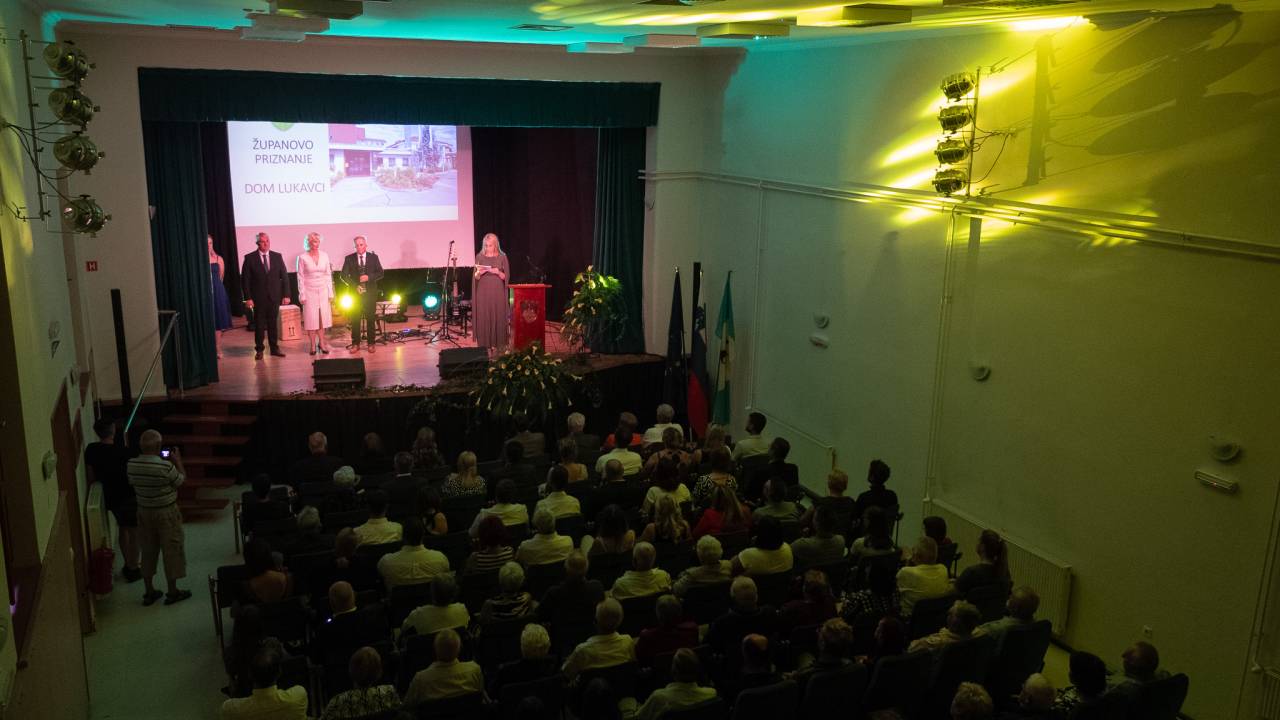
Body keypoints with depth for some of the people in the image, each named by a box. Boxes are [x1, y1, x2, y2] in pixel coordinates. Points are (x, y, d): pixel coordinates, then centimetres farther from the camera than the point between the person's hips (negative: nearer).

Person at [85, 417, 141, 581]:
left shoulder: (91, 450, -7)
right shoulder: (122, 452, -24)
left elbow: (92, 477, 1)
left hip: (110, 498, 6)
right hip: (128, 497, -6)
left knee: (123, 529, 24)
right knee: (134, 533, 8)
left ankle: (128, 563, 36)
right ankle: (133, 570, 16)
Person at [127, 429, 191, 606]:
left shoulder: (131, 465, -10)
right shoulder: (166, 466, -25)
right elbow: (181, 479, -8)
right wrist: (178, 461, 6)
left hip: (144, 512, 5)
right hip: (166, 513, -5)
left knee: (148, 551, 17)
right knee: (171, 551, 9)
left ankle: (149, 592, 25)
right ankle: (172, 591, 19)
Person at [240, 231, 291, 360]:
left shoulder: (277, 257, 5)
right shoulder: (250, 258, -3)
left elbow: (284, 276, 6)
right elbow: (245, 279, -3)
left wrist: (286, 295, 0)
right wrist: (248, 298, -9)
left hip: (274, 297, 2)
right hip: (258, 298, -2)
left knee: (273, 324, 8)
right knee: (259, 325, 5)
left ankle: (274, 348, 17)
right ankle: (259, 350, 13)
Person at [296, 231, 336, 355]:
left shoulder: (324, 255, 3)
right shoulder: (302, 257, -6)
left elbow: (328, 275, 6)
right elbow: (300, 277, -4)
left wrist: (330, 293, 4)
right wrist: (302, 295, -7)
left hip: (323, 291, 3)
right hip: (309, 291, -3)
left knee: (323, 317, 4)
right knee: (311, 318, 1)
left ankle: (321, 342, 14)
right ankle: (312, 345, 9)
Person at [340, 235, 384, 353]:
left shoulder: (373, 257, 4)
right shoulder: (349, 258, 3)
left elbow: (380, 273, 1)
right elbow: (344, 275, 0)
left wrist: (369, 277, -15)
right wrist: (355, 286, -13)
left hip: (370, 293, 0)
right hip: (355, 293, 0)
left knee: (370, 318, 3)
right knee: (355, 319, 0)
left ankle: (371, 343, 11)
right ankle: (355, 344, 8)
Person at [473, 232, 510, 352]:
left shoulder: (502, 257, 2)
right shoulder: (479, 257, 4)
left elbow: (505, 277, 2)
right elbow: (476, 277, 4)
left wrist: (498, 272, -18)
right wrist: (479, 272, -18)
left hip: (498, 292, 0)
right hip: (483, 292, 0)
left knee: (498, 318, -2)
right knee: (483, 318, -3)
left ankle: (497, 345, 5)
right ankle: (485, 346, 1)